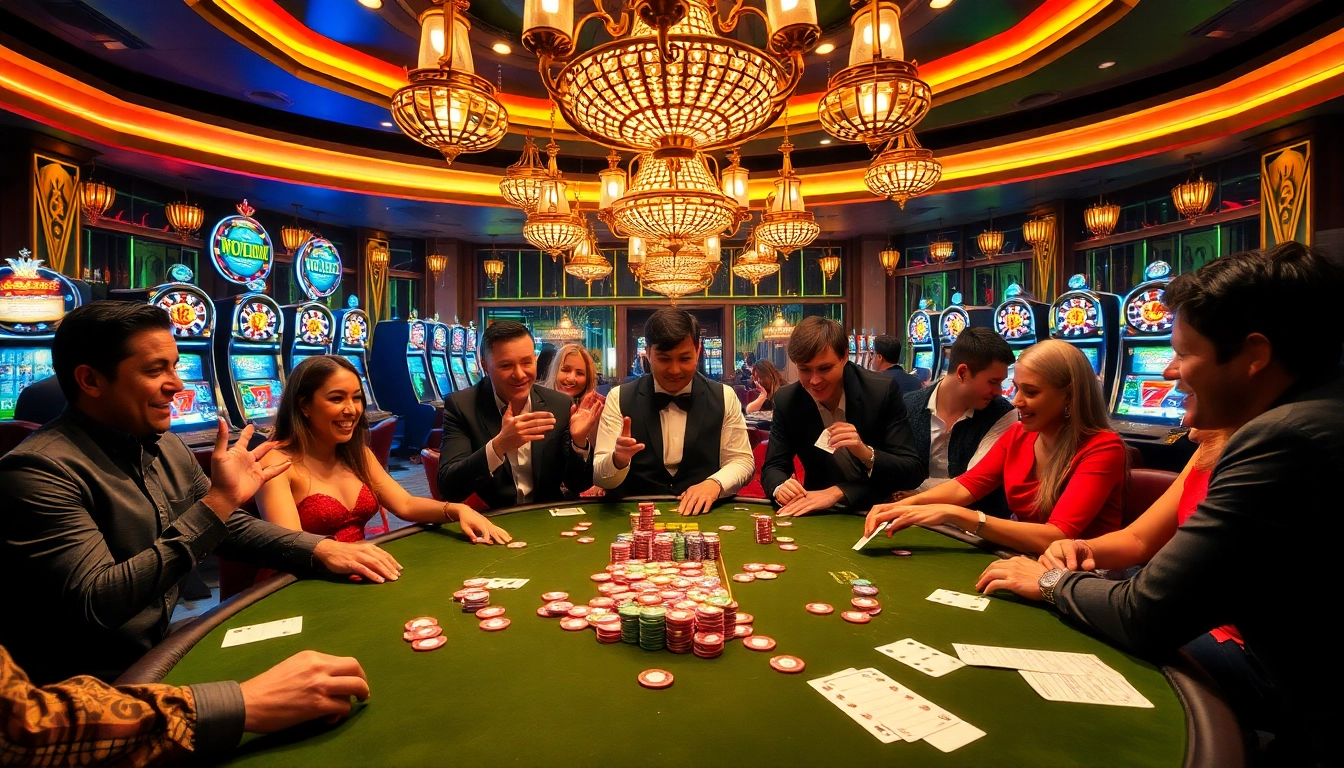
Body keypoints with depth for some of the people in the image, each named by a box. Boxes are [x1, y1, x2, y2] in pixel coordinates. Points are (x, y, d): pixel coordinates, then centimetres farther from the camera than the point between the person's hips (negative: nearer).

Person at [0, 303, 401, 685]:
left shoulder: (164, 447, 4)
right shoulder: (40, 470, -20)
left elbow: (231, 526, 12)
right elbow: (95, 606, -28)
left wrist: (319, 549, -5)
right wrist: (216, 502, -29)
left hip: (159, 653, 7)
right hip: (88, 684, -7)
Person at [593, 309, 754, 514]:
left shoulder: (724, 397, 3)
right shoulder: (619, 398, -1)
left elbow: (742, 460, 5)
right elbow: (600, 478, -3)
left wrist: (714, 483, -15)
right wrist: (618, 460, -25)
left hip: (704, 514, 1)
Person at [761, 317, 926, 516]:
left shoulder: (883, 391, -15)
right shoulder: (786, 400, -7)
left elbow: (916, 470, -14)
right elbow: (773, 467, -2)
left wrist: (865, 452, -31)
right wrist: (780, 488, -25)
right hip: (820, 515, 2)